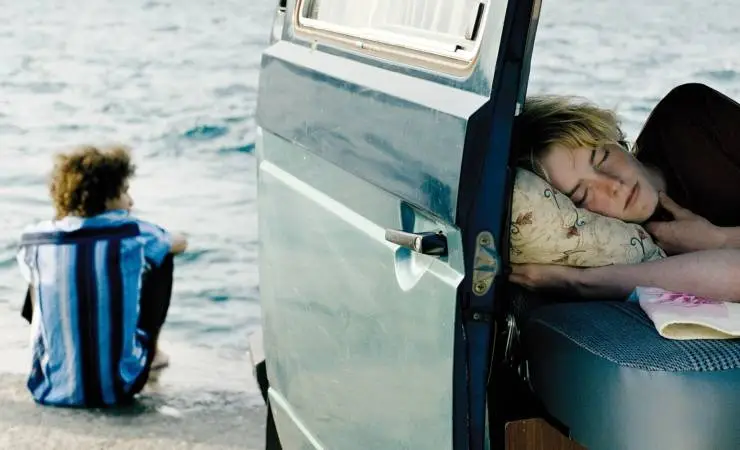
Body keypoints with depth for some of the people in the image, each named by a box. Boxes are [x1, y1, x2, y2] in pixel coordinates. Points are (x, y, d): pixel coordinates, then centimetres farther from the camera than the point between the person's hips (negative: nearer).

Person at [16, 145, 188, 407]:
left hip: (53, 390, 3)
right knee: (161, 259, 16)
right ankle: (151, 352, 34)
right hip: (119, 387, -2)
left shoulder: (33, 239, -4)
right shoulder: (132, 233, -9)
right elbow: (180, 243, 14)